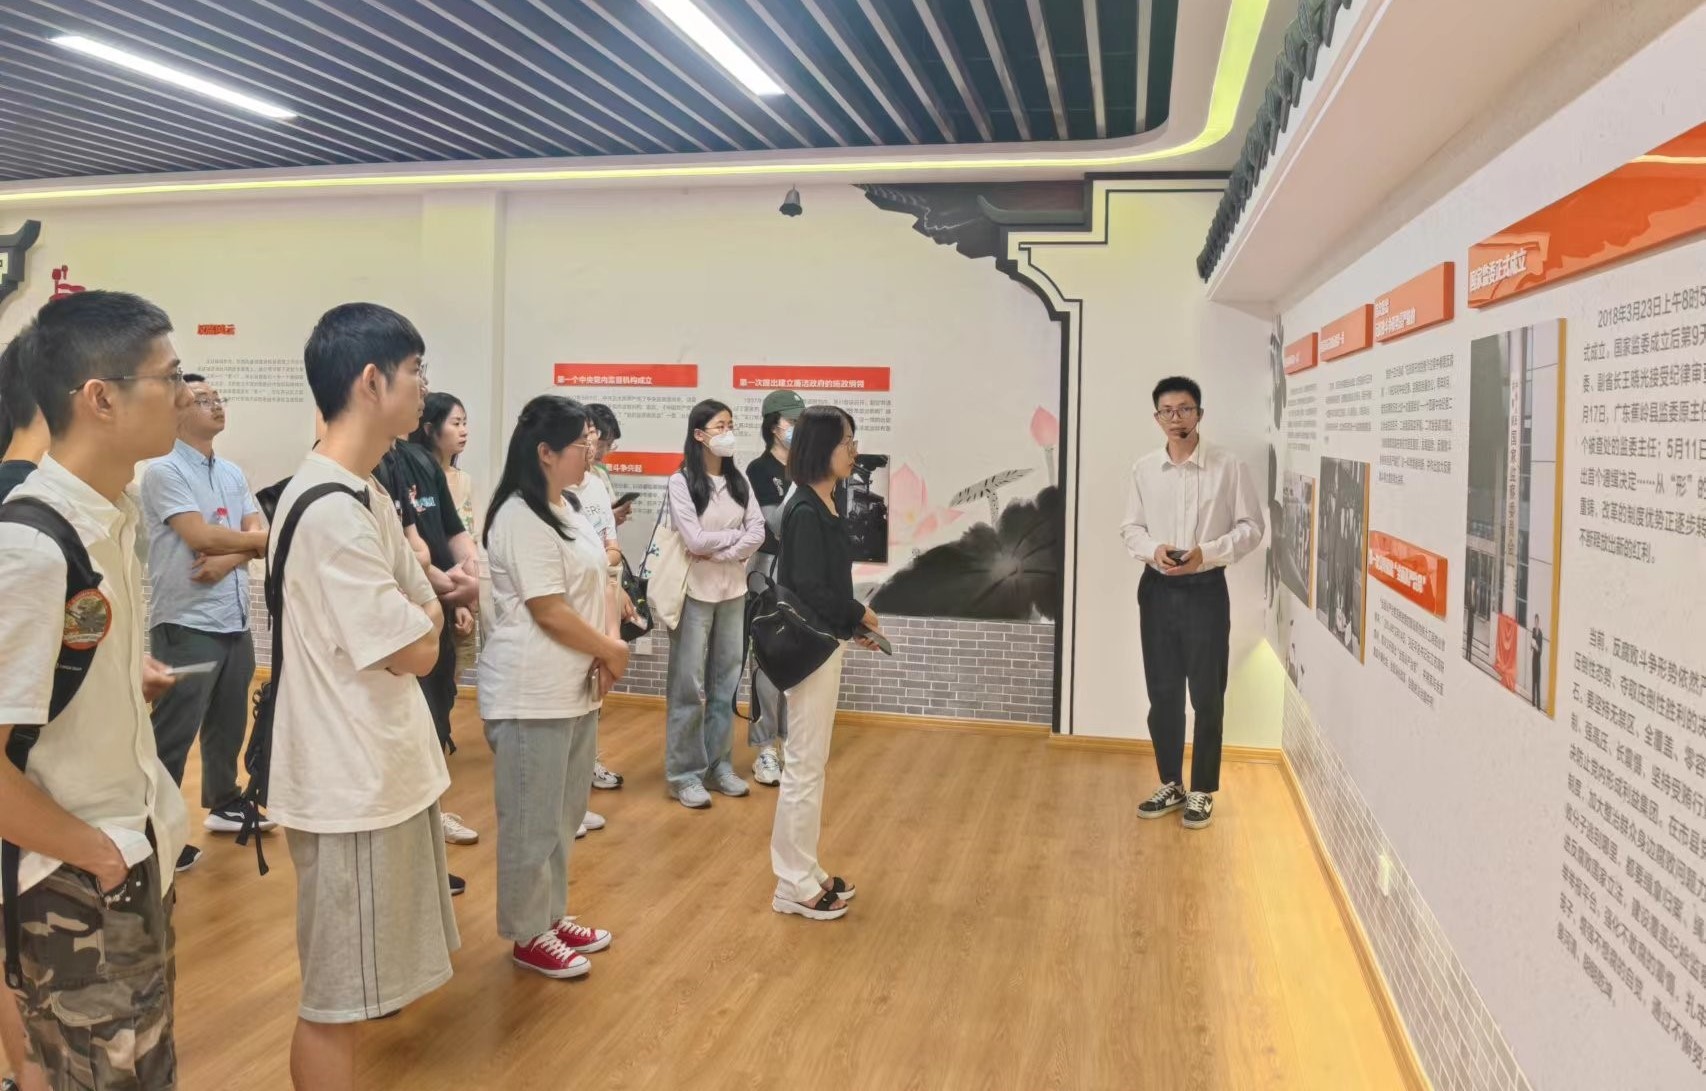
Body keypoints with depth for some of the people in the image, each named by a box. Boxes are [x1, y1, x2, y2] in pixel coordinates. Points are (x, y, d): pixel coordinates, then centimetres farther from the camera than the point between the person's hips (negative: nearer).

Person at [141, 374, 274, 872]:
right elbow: (200, 536, -19)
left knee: (230, 723, 17)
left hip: (235, 621, 7)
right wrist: (253, 540, -4)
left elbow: (259, 538, 5)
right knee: (173, 733, -2)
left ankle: (224, 804, 33)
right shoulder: (164, 470, -9)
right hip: (186, 624, -7)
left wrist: (228, 560, -14)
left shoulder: (232, 473, 13)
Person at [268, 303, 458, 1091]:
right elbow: (416, 652, -19)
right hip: (351, 778, -10)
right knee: (336, 999, 6)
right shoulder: (331, 509, -23)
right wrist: (417, 622, 0)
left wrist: (416, 614, -5)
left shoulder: (364, 493, 9)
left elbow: (426, 615, 15)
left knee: (364, 979, 22)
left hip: (385, 765, 10)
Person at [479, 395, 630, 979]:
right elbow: (549, 611, -21)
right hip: (533, 694, -9)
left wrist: (604, 653, -3)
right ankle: (528, 936, 19)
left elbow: (590, 587, 13)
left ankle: (551, 915, 34)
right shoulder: (521, 518, -18)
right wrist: (612, 651, -10)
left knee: (564, 813, 19)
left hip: (574, 686, 9)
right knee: (531, 820, 5)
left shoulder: (568, 506, 11)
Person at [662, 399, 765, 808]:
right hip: (695, 592, -5)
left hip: (733, 591, 5)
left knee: (725, 681, 10)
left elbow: (758, 533, -2)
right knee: (689, 684, 0)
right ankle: (685, 773, 9)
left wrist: (720, 552, -14)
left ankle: (718, 764, 21)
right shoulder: (681, 481, -8)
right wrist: (738, 533, -5)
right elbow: (695, 540, -16)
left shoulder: (739, 481, 7)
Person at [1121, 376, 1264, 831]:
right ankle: (1171, 785, 26)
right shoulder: (1144, 469, 2)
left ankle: (1203, 791, 18)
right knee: (1162, 693, 11)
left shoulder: (1229, 467, -7)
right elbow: (1130, 528, 8)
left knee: (1207, 695, 3)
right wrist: (1153, 549, -13)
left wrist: (1207, 552, -18)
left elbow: (1250, 527, -4)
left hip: (1205, 589, -3)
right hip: (1157, 589, 3)